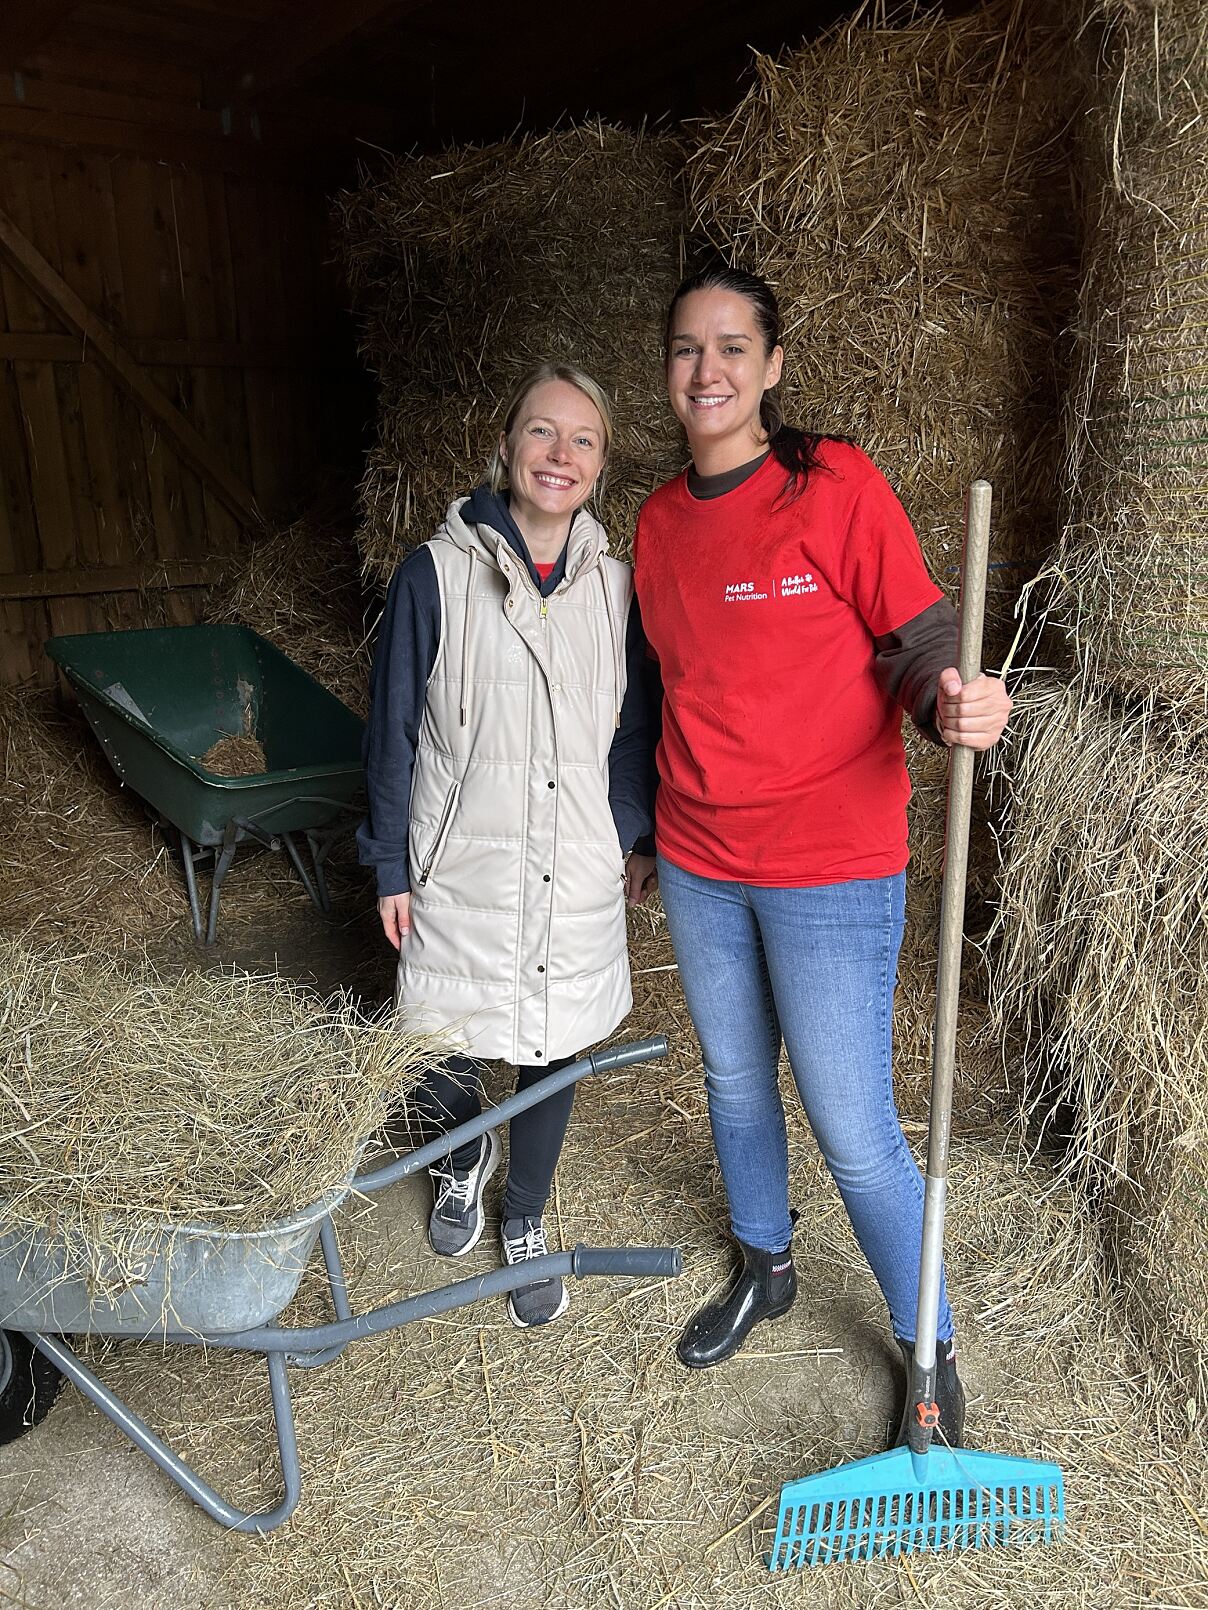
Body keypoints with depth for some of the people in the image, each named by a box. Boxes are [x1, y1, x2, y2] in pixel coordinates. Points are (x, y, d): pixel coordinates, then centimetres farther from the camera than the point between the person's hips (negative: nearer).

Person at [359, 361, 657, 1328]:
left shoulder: (615, 584, -1)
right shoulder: (437, 575, -9)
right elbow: (393, 729, -4)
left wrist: (639, 836, 9)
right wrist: (391, 867, -2)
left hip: (577, 875, 2)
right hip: (461, 870, -2)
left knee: (552, 1051, 14)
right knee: (440, 1051, 10)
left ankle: (525, 1219, 40)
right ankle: (465, 1157, 47)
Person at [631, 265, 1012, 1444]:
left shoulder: (836, 485, -11)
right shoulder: (660, 520, 6)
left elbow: (922, 640, -9)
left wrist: (952, 705, -33)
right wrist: (645, 830, 20)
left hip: (829, 870, -5)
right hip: (697, 865, 6)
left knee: (854, 1132, 3)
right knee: (734, 1081, 21)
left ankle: (929, 1355, 29)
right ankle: (764, 1267, 48)